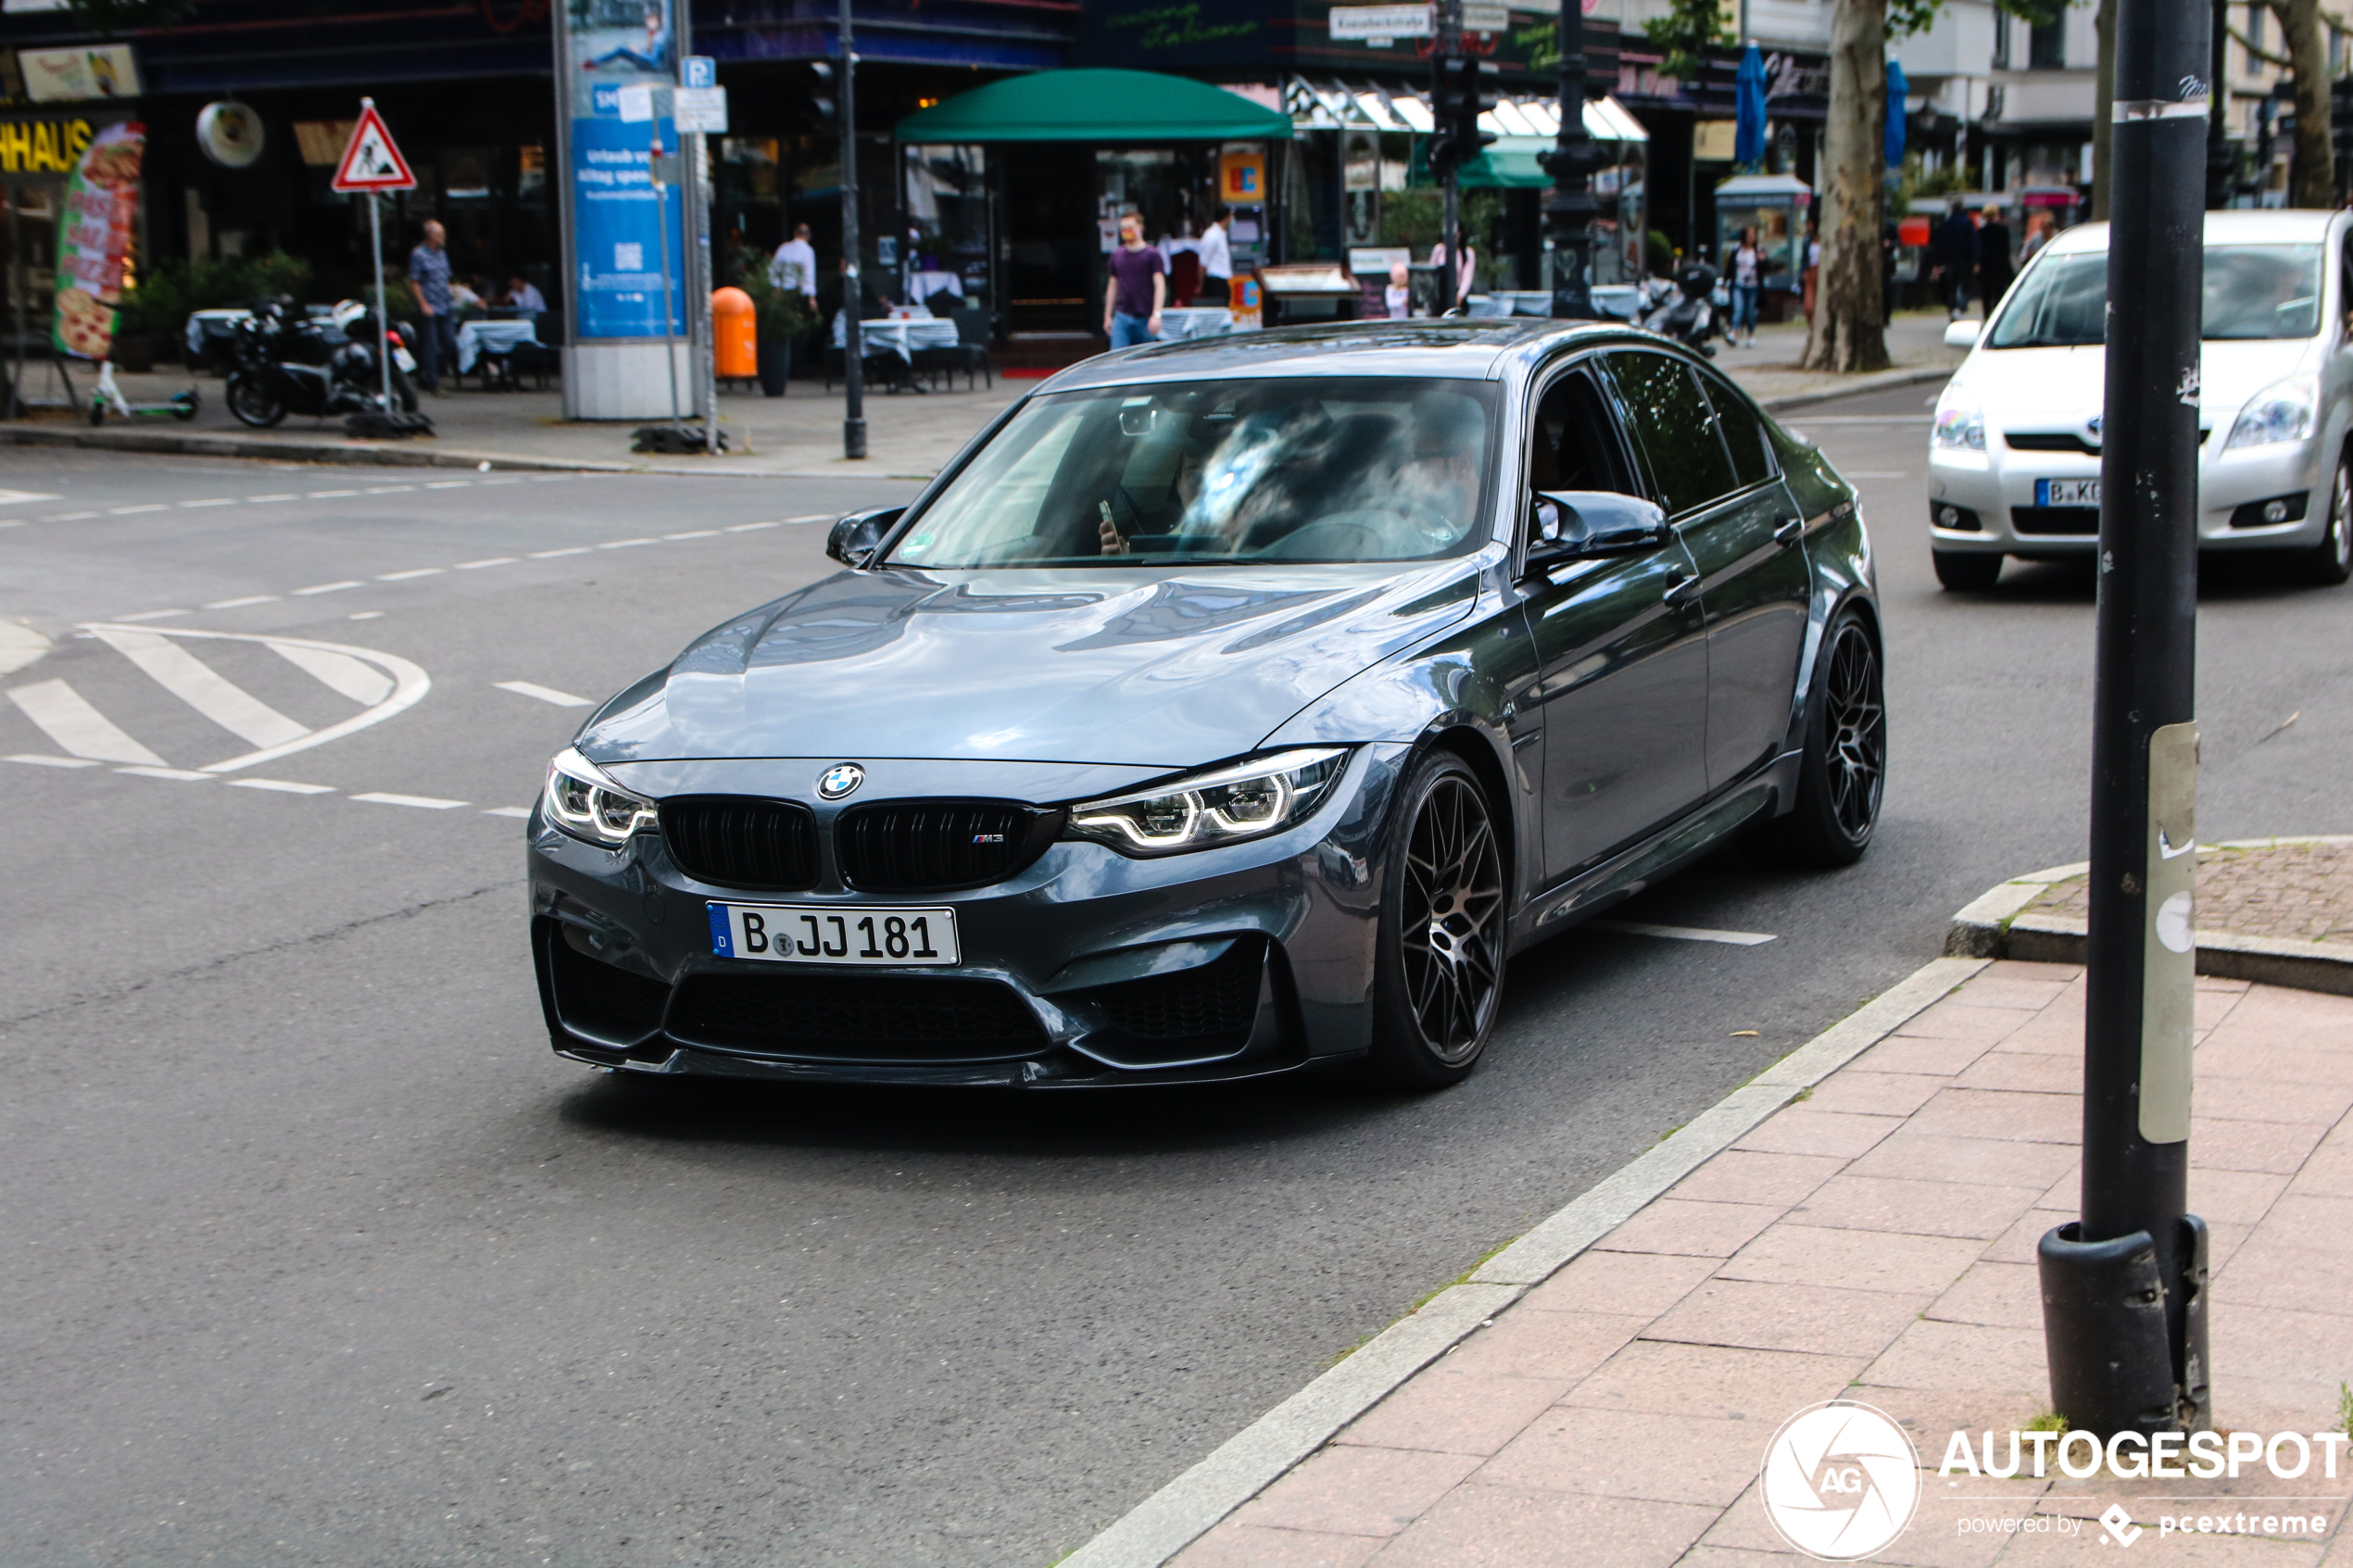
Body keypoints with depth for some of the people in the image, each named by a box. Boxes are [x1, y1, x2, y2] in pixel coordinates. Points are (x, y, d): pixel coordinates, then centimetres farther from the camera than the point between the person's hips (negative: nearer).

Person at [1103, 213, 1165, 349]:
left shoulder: (1152, 255, -3)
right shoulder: (1117, 255, 10)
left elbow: (1160, 285, -9)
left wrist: (1156, 315, -19)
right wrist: (1108, 316, 18)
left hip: (1145, 318, -3)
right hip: (1121, 317, 3)